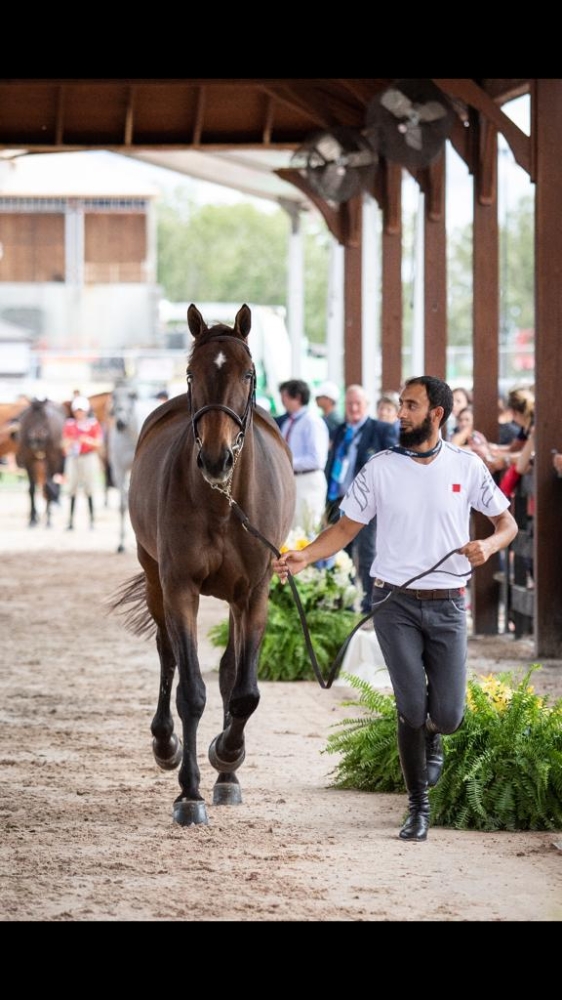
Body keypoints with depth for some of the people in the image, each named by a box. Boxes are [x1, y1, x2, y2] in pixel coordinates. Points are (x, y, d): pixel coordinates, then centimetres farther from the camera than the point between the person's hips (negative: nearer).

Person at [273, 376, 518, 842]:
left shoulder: (467, 467, 0)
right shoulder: (380, 469, 0)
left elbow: (507, 522, 8)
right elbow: (346, 528, 4)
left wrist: (488, 545, -14)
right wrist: (305, 556, -13)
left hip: (447, 606, 0)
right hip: (396, 603, 0)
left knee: (448, 714, -2)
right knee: (411, 708, -4)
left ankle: (431, 738, 37)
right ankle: (419, 807, 13)